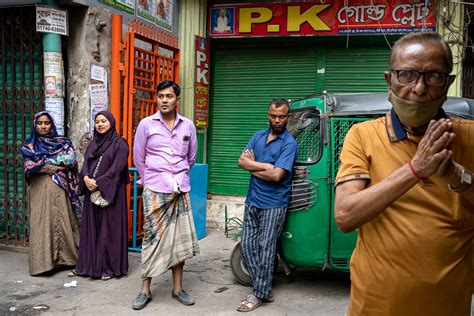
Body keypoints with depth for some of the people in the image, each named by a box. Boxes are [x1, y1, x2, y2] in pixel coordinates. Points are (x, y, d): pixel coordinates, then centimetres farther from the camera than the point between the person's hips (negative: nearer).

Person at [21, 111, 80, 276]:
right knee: (41, 223, -3)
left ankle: (65, 257, 5)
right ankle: (42, 261, -1)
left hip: (59, 189, 0)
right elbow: (28, 167, -5)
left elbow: (71, 160, -6)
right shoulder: (29, 146, 9)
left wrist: (43, 162, -6)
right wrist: (53, 167, -10)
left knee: (62, 221, -1)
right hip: (39, 190, 0)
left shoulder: (62, 142, 9)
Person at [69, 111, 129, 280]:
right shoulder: (93, 143, 16)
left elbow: (117, 168, -13)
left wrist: (98, 183, -17)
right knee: (90, 228, 10)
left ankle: (109, 267, 7)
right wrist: (86, 178, -13)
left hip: (110, 192, -6)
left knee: (109, 228, -1)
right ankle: (87, 264, 18)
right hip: (91, 191, 6)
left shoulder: (119, 144, -4)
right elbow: (85, 164, 7)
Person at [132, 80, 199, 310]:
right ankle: (145, 290, 12)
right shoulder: (146, 124, -2)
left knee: (179, 239, 7)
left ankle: (178, 288, 19)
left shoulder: (188, 126, 5)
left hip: (180, 191, 3)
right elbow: (138, 159, 5)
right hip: (155, 191, -3)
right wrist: (152, 181, 9)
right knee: (153, 238, 0)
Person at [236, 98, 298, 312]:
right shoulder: (258, 136, 9)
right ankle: (262, 288, 21)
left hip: (273, 204, -6)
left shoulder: (289, 143, -10)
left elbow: (276, 175, -20)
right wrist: (266, 166, -13)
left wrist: (253, 165, -6)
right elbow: (242, 161, -1)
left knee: (265, 249, 0)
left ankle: (259, 294, 13)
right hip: (252, 201, 6)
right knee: (247, 246, 8)